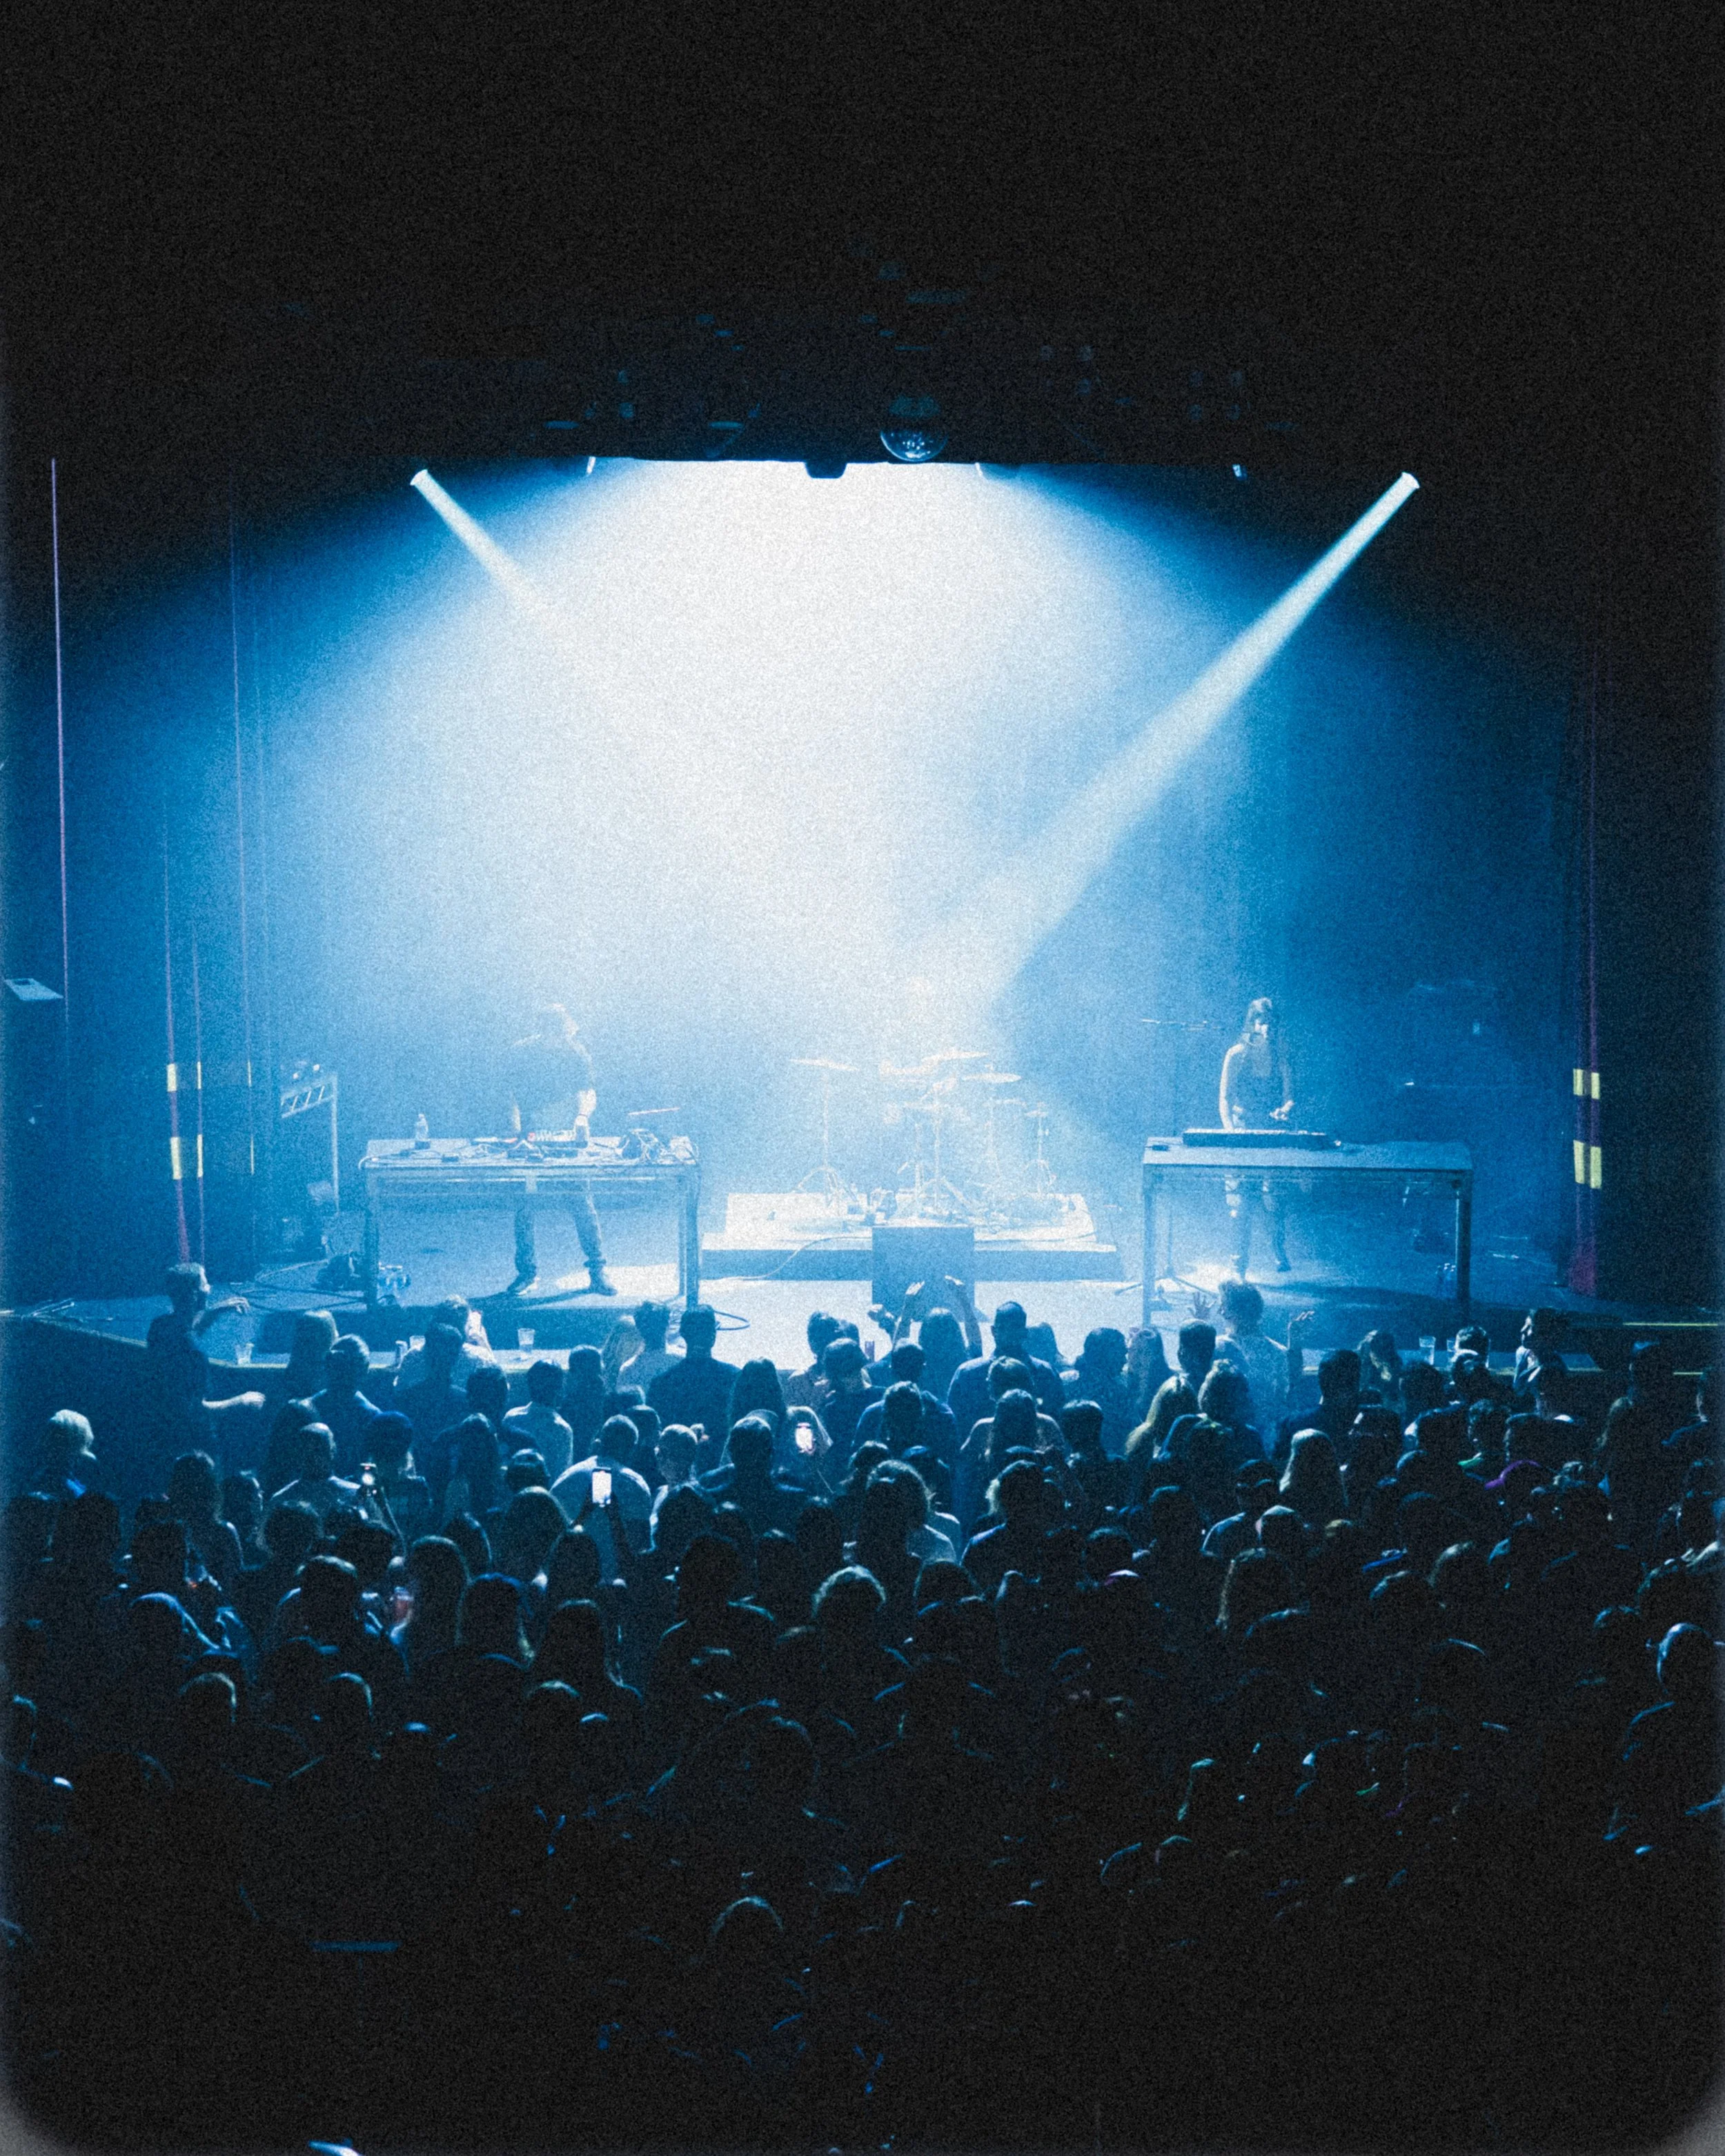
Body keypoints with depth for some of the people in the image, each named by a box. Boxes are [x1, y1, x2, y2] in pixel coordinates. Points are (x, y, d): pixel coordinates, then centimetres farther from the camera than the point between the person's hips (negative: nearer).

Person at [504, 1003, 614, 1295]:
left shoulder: (576, 1053, 2)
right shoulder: (521, 1052, 3)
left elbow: (588, 1093, 1)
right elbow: (514, 1094, 10)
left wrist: (582, 1117, -19)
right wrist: (516, 1124, -4)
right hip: (531, 1137, 1)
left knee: (580, 1200, -7)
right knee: (523, 1204, -1)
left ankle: (597, 1271, 0)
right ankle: (526, 1271, 13)